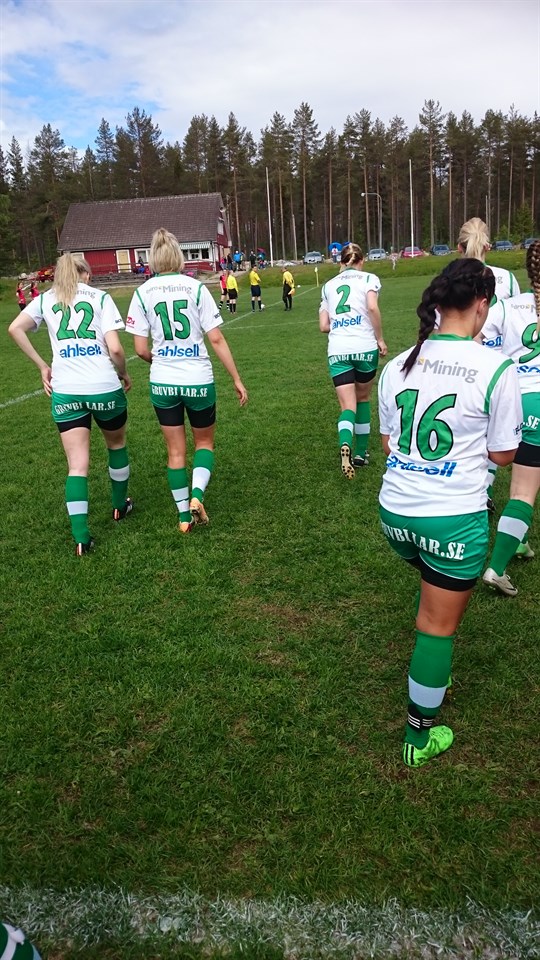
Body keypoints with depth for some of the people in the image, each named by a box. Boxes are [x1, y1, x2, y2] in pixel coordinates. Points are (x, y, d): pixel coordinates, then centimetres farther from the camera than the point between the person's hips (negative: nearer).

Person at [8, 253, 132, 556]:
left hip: (65, 391, 2)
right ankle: (120, 505, 40)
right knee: (117, 444, 25)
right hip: (104, 387, -1)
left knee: (77, 465, 3)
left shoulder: (46, 298, 11)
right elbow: (115, 348, -9)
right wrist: (124, 374, 9)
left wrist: (43, 366, 4)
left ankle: (81, 537, -5)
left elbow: (16, 328, -2)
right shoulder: (101, 297, 3)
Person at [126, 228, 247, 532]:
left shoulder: (143, 293, -1)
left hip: (163, 382, 2)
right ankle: (196, 495, -3)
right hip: (198, 380, -1)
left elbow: (141, 349, -2)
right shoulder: (196, 287, -5)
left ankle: (185, 515, 20)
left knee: (175, 451, 15)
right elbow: (216, 339, -7)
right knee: (205, 442, 19)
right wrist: (237, 379, 0)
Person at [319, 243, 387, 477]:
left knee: (348, 406, 0)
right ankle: (361, 453, 24)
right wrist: (380, 339, -3)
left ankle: (345, 444, -30)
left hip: (337, 350, 2)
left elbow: (323, 326, 13)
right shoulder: (368, 278, 6)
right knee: (363, 399, 19)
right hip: (364, 347, -1)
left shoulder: (329, 285, 16)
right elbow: (372, 307, -13)